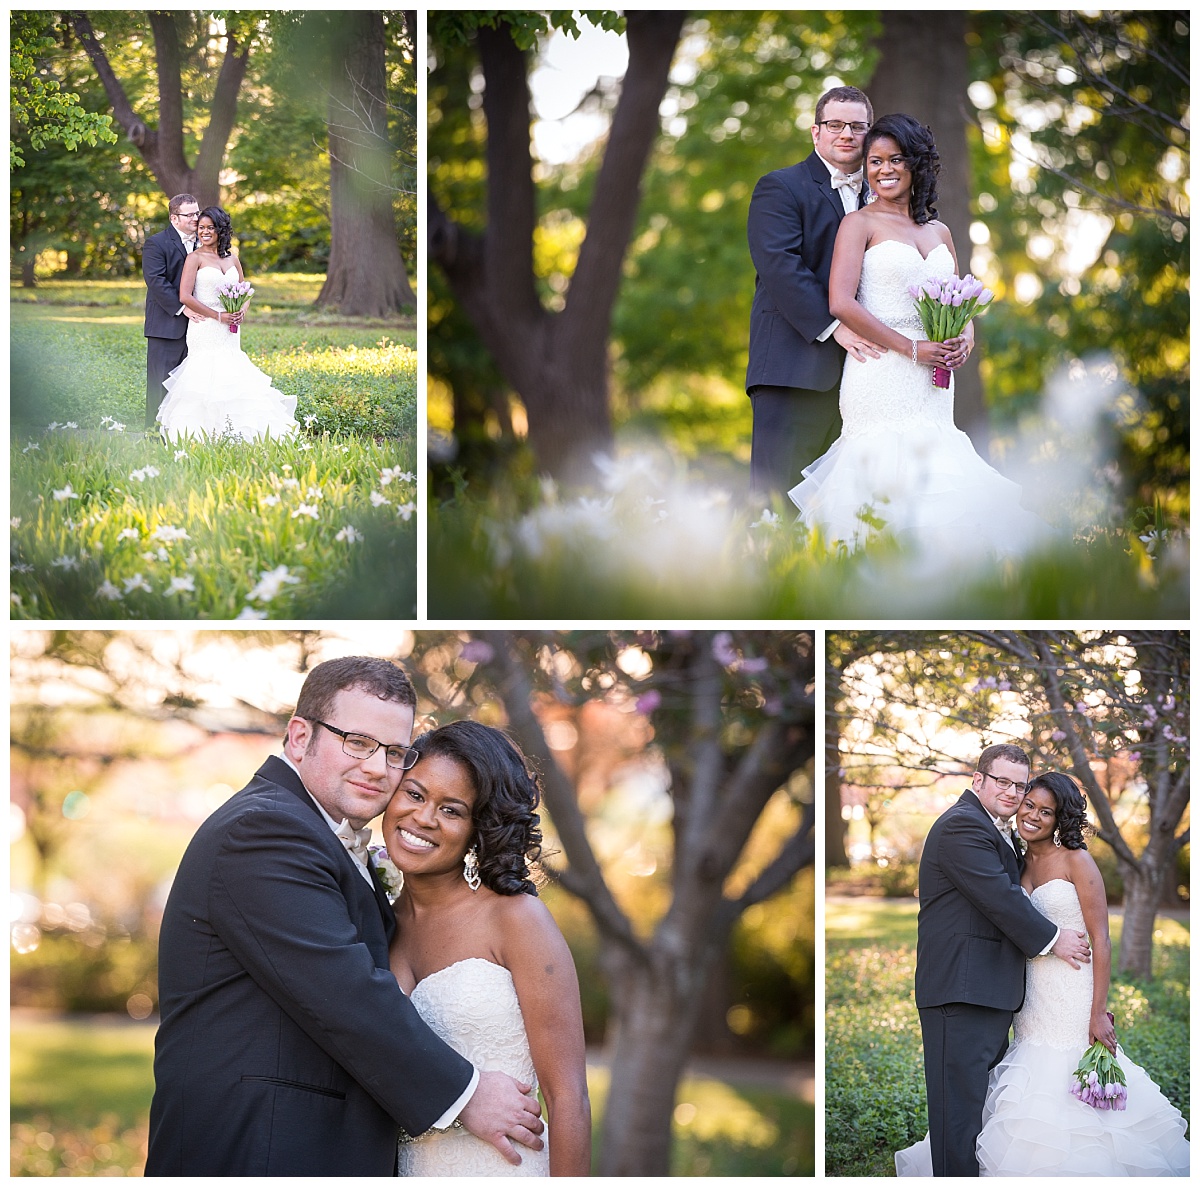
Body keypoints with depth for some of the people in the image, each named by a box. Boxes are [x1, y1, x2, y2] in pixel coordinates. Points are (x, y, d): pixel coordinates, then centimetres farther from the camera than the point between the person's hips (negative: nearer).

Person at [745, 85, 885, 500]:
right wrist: (833, 326, -19)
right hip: (794, 364, -6)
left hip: (855, 367, 6)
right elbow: (781, 265, -12)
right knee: (774, 489, -10)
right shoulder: (780, 188, 2)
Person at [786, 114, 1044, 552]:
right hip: (881, 374, -5)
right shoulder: (859, 223, 1)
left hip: (933, 382, 5)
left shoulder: (938, 231, 17)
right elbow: (841, 303, -11)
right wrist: (912, 348, -14)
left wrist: (965, 339, -3)